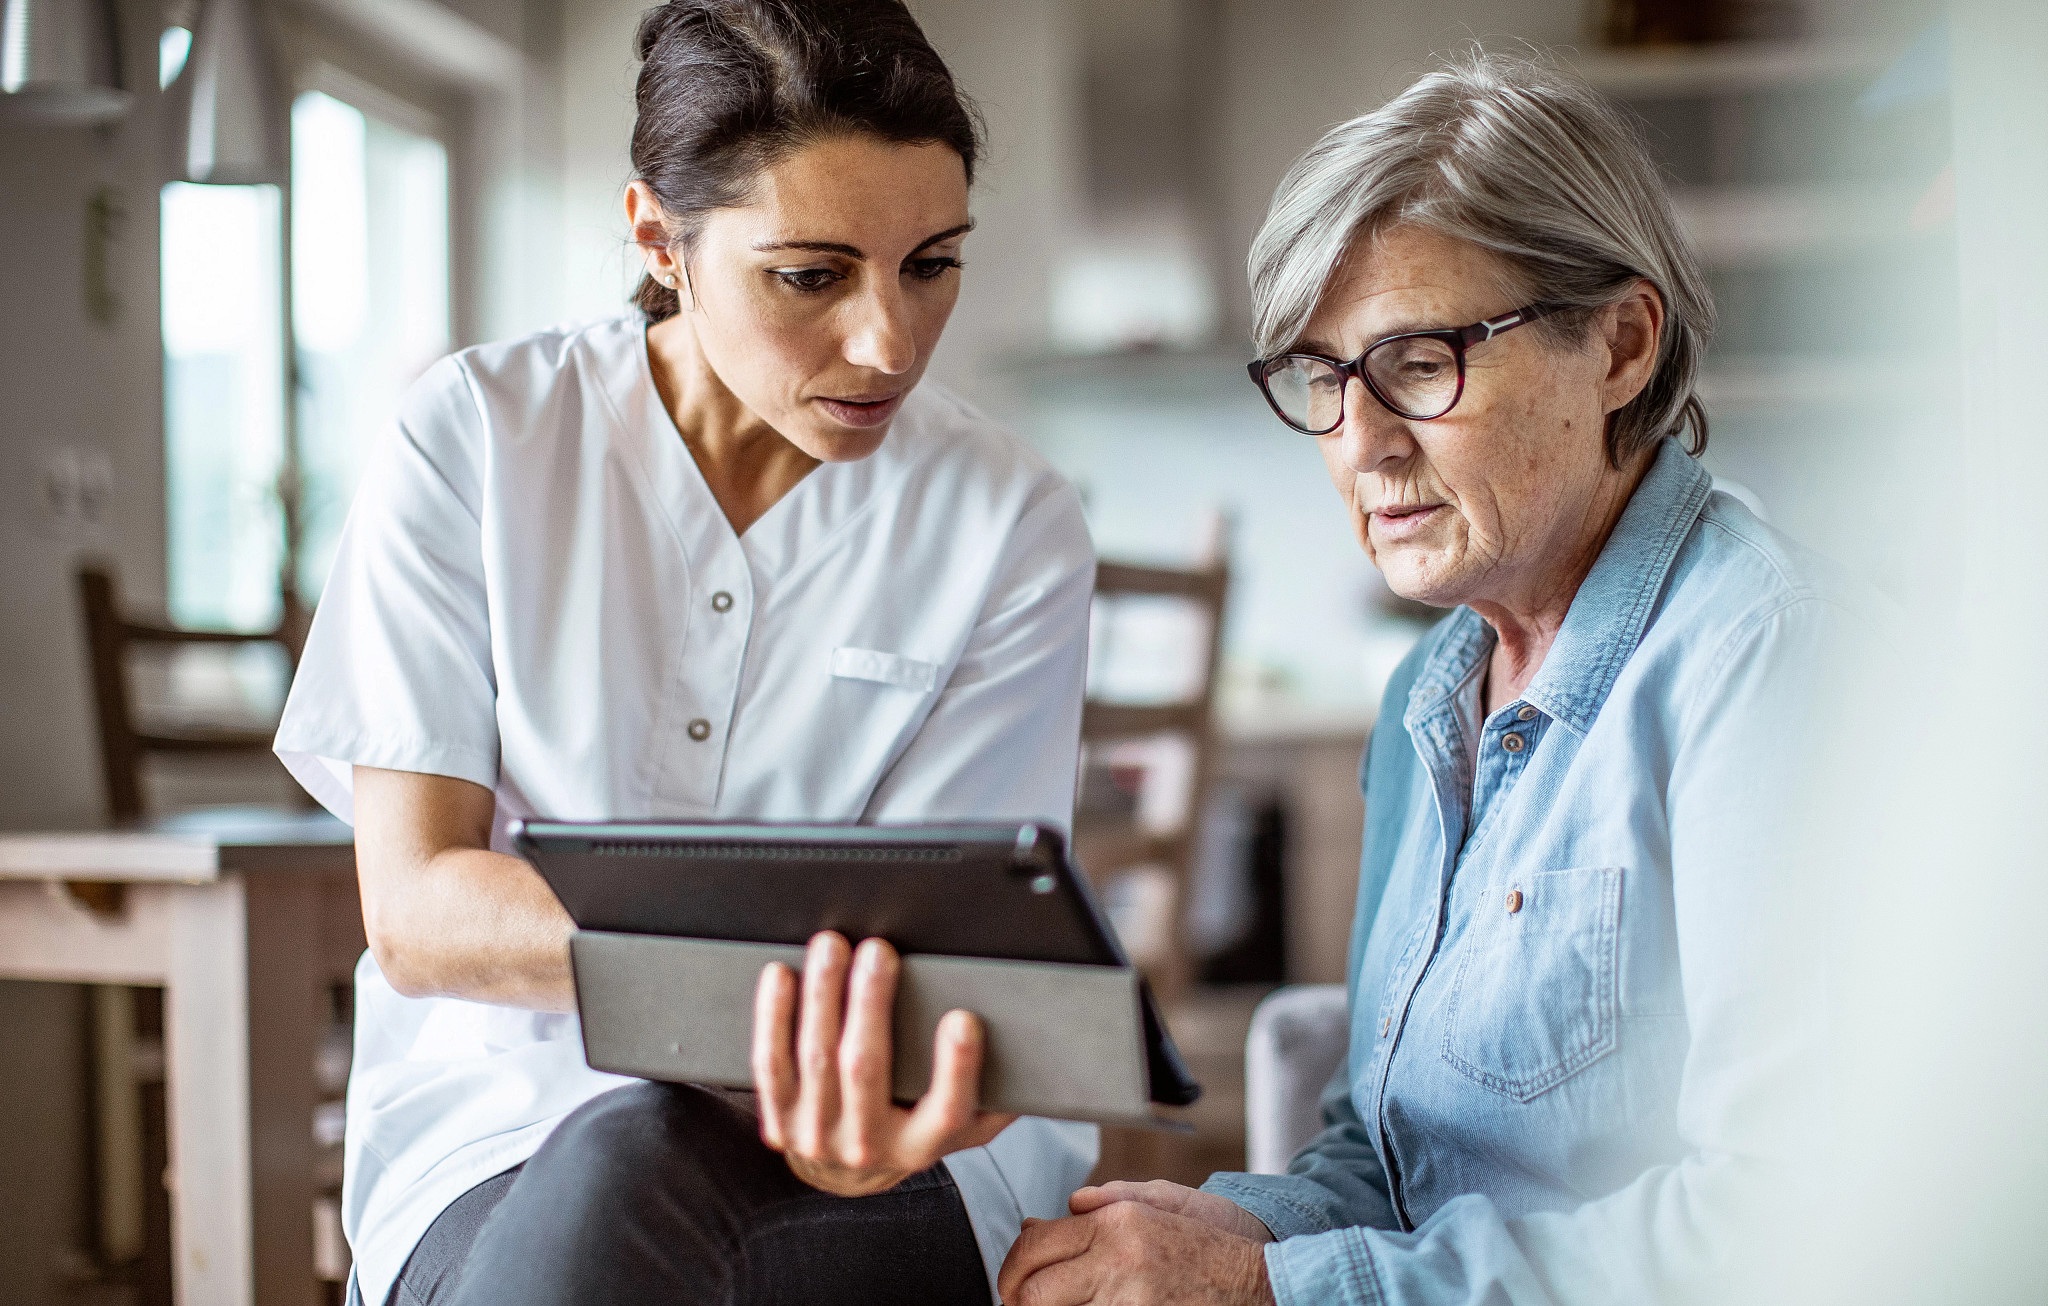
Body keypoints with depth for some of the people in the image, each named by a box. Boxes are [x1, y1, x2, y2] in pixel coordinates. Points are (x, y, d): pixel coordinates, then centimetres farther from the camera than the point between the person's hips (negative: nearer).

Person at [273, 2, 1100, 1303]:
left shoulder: (1013, 526, -3)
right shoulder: (476, 435, -3)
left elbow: (929, 940, -8)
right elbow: (416, 912, -9)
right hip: (507, 1110, 1)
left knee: (622, 1180, -34)